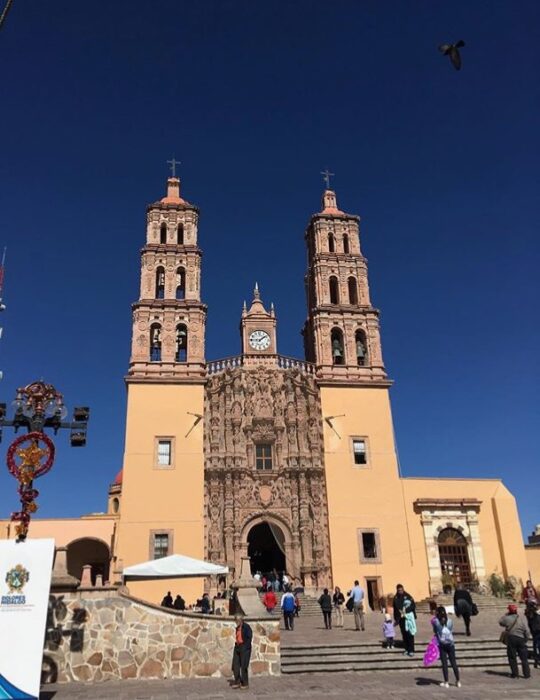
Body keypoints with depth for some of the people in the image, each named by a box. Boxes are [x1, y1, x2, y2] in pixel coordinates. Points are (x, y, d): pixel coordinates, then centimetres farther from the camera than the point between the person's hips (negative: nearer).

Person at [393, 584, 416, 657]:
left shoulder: (408, 596, -5)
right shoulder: (396, 598, 5)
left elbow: (413, 605, -4)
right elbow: (395, 608, 10)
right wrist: (396, 619, 10)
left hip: (408, 617, -3)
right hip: (401, 618, 3)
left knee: (410, 634, -4)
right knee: (404, 634, 9)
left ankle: (411, 650, 0)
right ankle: (407, 649, 20)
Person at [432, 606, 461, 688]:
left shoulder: (436, 621, -9)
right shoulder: (450, 621, -2)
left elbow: (435, 631, 4)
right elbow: (451, 631, 6)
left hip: (442, 644, -2)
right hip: (450, 644, 2)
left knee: (444, 663, 4)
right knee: (453, 663, 11)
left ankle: (446, 682, 7)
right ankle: (458, 681, 17)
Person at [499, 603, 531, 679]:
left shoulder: (507, 618, -4)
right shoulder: (520, 619, 3)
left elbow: (500, 622, 16)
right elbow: (526, 631, 3)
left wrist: (505, 615, 19)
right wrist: (525, 640, 14)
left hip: (511, 639, -2)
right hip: (521, 639, 2)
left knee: (512, 657, 6)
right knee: (524, 657, 9)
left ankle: (515, 673, 6)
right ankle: (527, 674, 7)